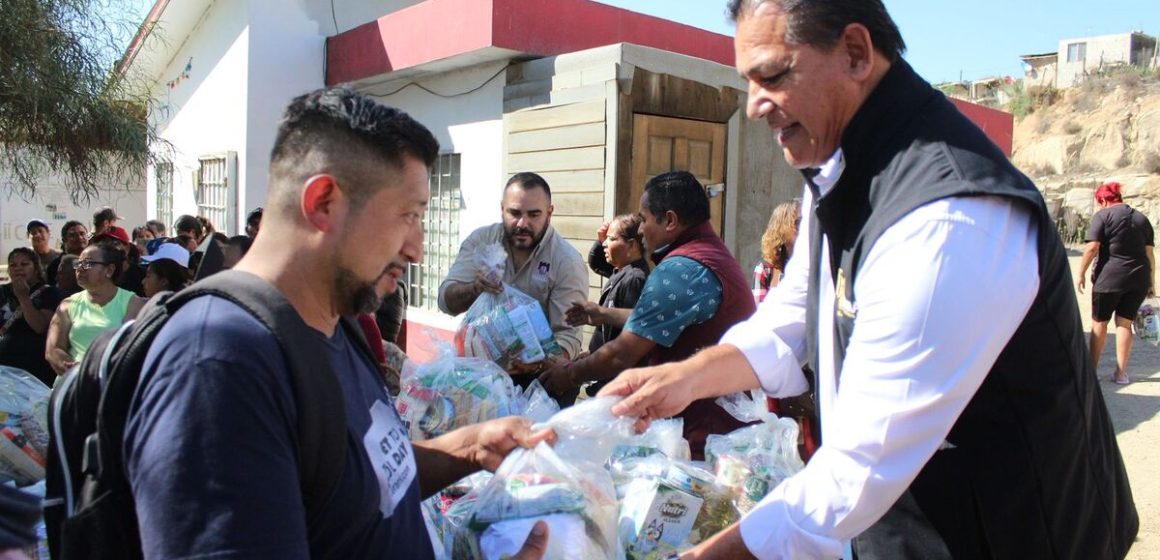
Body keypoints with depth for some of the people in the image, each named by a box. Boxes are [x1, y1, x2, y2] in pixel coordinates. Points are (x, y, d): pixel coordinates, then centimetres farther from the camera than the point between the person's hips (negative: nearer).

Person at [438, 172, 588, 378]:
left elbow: (568, 336, -14)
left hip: (536, 375, -1)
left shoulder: (567, 262, -12)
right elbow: (446, 301, -6)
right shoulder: (480, 239, -4)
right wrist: (474, 290, -28)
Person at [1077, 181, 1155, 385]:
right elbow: (1150, 253, 10)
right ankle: (1121, 373, 8)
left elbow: (1092, 248, -13)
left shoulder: (1103, 216, -4)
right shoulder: (1142, 218, 12)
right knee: (1125, 323, 9)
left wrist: (1081, 274, -6)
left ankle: (1092, 368, 17)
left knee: (1099, 322, 9)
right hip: (1138, 280, 4)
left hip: (1109, 278, -4)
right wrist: (1152, 282, 15)